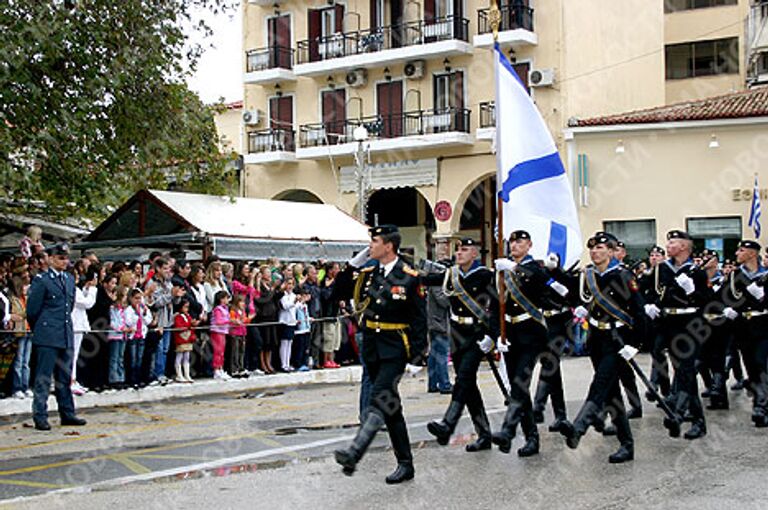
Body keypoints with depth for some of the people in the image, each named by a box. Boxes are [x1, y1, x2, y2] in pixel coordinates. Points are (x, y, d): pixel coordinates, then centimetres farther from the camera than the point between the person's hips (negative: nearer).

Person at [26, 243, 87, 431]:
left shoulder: (70, 279, 14)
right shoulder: (41, 280, -6)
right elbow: (32, 310, -3)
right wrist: (39, 330, 5)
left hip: (66, 336, 7)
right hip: (47, 337, -6)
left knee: (65, 378, 12)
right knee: (43, 378, -3)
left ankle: (67, 414, 19)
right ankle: (40, 417, 1)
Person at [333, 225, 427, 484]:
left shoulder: (409, 277, -7)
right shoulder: (367, 273, 8)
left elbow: (419, 317, -6)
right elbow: (337, 295, 8)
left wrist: (418, 353, -10)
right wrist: (352, 266, -1)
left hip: (395, 349, -6)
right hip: (371, 348, 7)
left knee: (380, 399, -22)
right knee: (390, 405, 11)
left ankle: (354, 453, -36)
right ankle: (405, 464, 19)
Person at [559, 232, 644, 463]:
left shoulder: (623, 276, -10)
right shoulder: (587, 275, 8)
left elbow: (638, 311, -12)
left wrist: (633, 343, -16)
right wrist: (580, 310, 4)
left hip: (617, 340, -7)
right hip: (596, 340, 7)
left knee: (601, 385, -21)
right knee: (610, 392, 8)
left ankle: (577, 430, -40)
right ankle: (627, 445, 15)